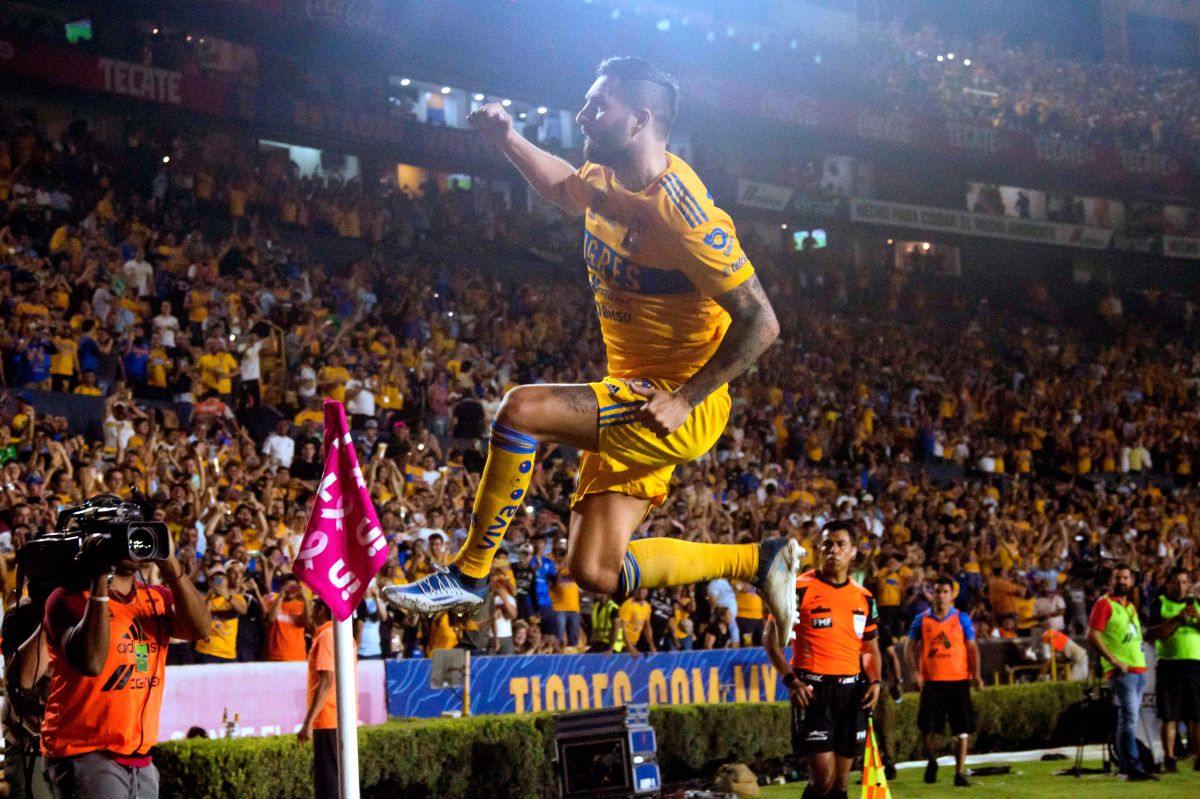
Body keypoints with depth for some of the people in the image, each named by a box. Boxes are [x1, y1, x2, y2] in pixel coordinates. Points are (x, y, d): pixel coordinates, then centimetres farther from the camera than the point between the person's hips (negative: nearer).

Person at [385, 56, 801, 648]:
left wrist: (683, 400, -23)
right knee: (596, 572, 4)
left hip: (680, 409, -9)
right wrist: (508, 139, 14)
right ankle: (759, 561, 18)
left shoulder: (678, 210, -22)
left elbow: (760, 323, -21)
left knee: (522, 409, -24)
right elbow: (563, 188, 31)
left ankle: (468, 575, -8)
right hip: (632, 402, 9)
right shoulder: (604, 181, 3)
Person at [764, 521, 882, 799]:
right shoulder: (800, 589, -5)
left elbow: (871, 648, 20)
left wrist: (875, 681, 1)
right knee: (823, 775, -12)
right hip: (813, 689, -5)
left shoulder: (864, 597, 11)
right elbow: (771, 637, -4)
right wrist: (790, 679, -16)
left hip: (852, 690, 5)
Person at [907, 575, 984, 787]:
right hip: (931, 680, 0)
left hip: (958, 680, 0)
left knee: (962, 729, -2)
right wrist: (915, 671, -6)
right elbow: (911, 647, 7)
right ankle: (932, 762, 29)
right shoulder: (922, 619, 5)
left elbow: (972, 648, 4)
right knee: (929, 727, 2)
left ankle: (960, 773, 4)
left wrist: (975, 673, -8)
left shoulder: (962, 619, 4)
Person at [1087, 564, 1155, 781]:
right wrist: (1114, 661, -18)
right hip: (1121, 672, -8)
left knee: (1129, 720, 10)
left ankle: (1125, 764, 14)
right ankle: (1134, 769, -14)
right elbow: (1092, 635, -14)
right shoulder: (1104, 604, -6)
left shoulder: (1130, 606, 20)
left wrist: (1141, 662, 17)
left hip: (1139, 669, 8)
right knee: (1129, 718, -12)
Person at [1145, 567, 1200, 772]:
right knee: (1169, 716, -3)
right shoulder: (1160, 604, 5)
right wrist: (1178, 619, -15)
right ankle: (1169, 759, 1)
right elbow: (1152, 634, -8)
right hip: (1169, 664, -3)